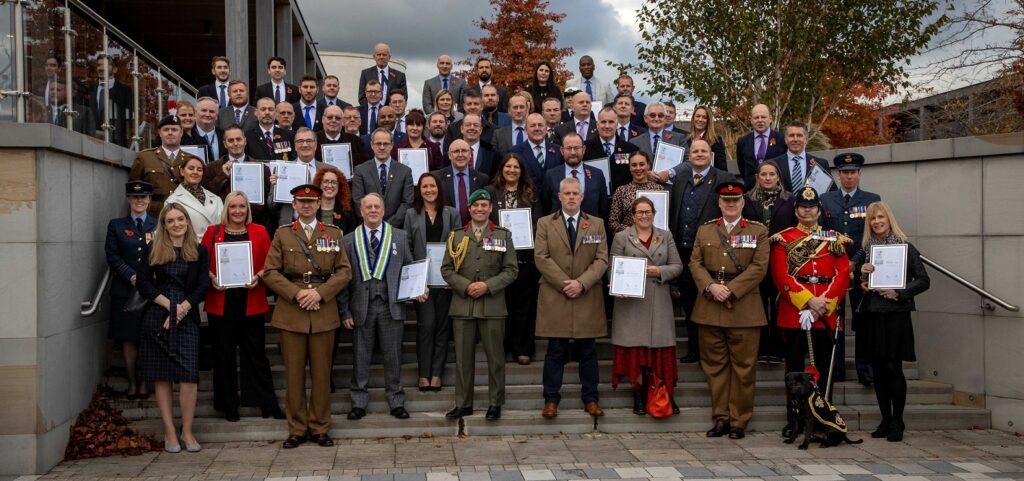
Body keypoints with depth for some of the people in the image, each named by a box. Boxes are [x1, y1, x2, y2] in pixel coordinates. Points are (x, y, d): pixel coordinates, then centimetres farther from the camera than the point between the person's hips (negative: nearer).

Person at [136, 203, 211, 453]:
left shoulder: (200, 251, 9)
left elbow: (203, 286, 3)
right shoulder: (154, 250, 9)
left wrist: (182, 308, -11)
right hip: (157, 317, 0)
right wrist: (169, 305, -8)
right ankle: (169, 432, 9)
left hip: (187, 318, 0)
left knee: (188, 375, -9)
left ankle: (187, 431, 1)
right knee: (162, 376, 2)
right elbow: (142, 282, 1)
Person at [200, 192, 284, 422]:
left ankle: (267, 403, 14)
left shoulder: (259, 232, 5)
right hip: (221, 301, 0)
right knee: (224, 353, 7)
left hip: (251, 301, 0)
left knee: (255, 352, 5)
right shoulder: (213, 232, 5)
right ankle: (228, 404, 19)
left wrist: (258, 276, -15)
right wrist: (211, 278, -13)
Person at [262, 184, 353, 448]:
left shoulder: (334, 233, 9)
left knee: (322, 373, 4)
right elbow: (270, 271, 1)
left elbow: (344, 271, 3)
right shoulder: (282, 234, 8)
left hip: (324, 311, 0)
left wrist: (320, 293, -11)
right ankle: (297, 429, 12)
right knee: (294, 373, 2)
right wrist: (296, 293, -12)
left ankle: (320, 428, 14)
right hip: (290, 311, 0)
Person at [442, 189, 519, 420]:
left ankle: (495, 403, 15)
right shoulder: (456, 236, 10)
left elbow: (511, 270, 2)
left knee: (495, 358, 4)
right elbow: (446, 269, 6)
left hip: (492, 305, -1)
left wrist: (488, 285, -12)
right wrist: (466, 286, -9)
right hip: (462, 305, 1)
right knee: (463, 358, 6)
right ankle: (463, 403, 15)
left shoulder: (503, 235, 7)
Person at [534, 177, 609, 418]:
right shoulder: (545, 223, 6)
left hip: (588, 298, 1)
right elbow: (541, 258, -3)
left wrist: (581, 283, -13)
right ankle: (551, 400, 9)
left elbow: (602, 260, 1)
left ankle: (591, 399, 15)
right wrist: (564, 284, -12)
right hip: (554, 297, -1)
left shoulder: (597, 224, 10)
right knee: (555, 352, 2)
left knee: (588, 352, 6)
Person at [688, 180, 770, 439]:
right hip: (710, 307, 2)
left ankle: (739, 421, 11)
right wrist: (711, 286, -12)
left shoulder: (758, 231, 6)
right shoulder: (704, 230, 14)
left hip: (744, 308, -2)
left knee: (743, 366, 1)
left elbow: (759, 267, -5)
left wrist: (731, 290, -14)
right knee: (714, 365, 6)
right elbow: (695, 263, 6)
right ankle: (720, 418, 15)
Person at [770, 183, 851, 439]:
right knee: (794, 367, 3)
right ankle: (793, 420, 11)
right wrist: (808, 301, -15)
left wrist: (824, 302, -12)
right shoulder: (783, 239, 5)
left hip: (826, 312, 2)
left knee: (825, 367, 7)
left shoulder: (835, 239, 12)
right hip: (793, 311, -2)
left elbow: (843, 274, 2)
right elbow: (781, 276, -6)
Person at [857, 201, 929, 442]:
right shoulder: (866, 248, 11)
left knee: (893, 369, -5)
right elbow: (858, 284, 16)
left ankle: (897, 422, 7)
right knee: (878, 370, 7)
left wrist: (899, 293, -13)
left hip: (896, 315, -4)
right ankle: (885, 420, 17)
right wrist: (861, 274, -5)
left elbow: (923, 280, -2)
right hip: (871, 315, 4)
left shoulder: (905, 247, -1)